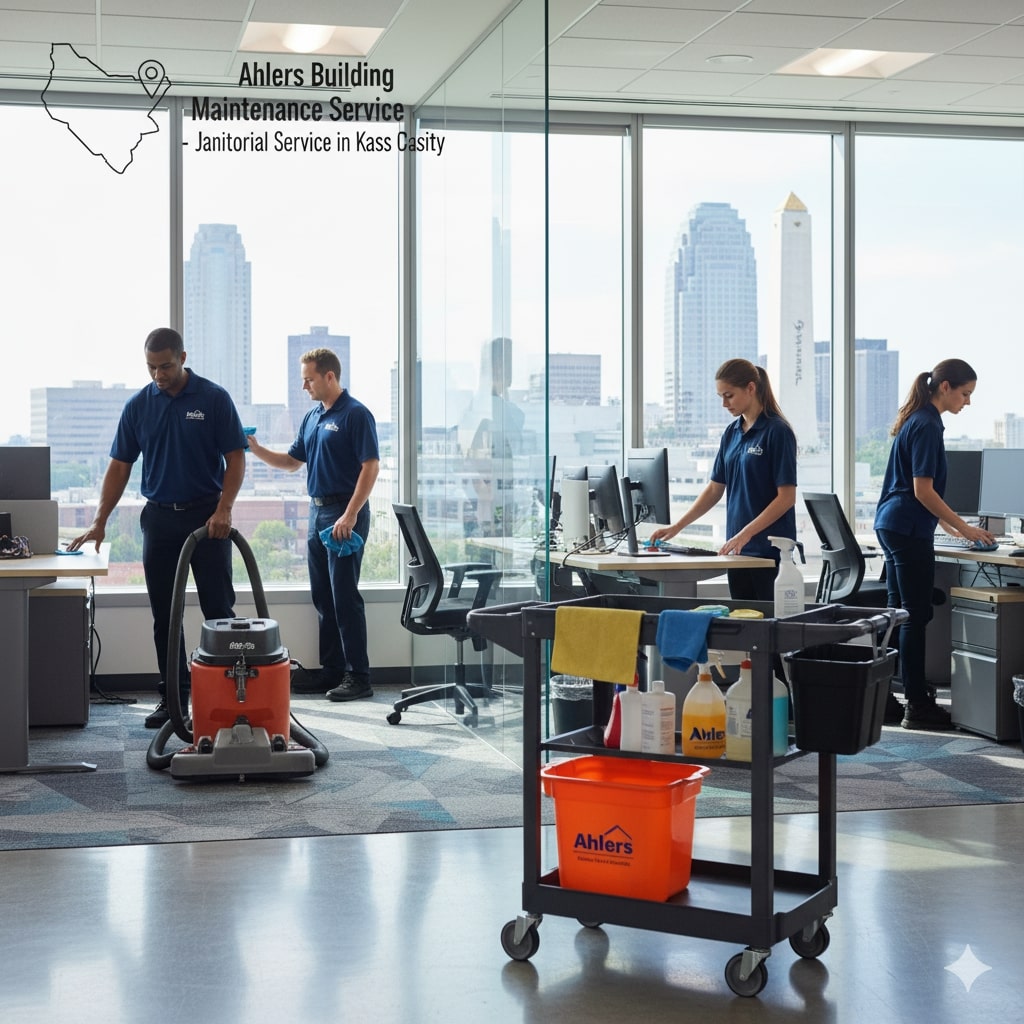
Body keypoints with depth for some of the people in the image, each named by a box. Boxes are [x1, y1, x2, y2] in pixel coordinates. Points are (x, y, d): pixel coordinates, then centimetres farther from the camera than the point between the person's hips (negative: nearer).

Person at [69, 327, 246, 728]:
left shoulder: (214, 399, -6)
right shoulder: (138, 405, 3)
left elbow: (235, 459, -7)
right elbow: (119, 466, 5)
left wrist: (223, 510, -20)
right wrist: (99, 522, -3)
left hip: (207, 516, -3)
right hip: (159, 518, 3)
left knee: (218, 610, -2)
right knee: (165, 615, 5)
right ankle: (173, 696, 13)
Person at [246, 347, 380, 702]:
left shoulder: (356, 414, -12)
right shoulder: (312, 417, 15)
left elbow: (371, 466, -17)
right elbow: (292, 461, 21)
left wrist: (350, 515, -22)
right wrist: (257, 450, 5)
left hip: (344, 513, -9)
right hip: (318, 512, 9)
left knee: (345, 596, -9)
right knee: (323, 597, 9)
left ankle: (358, 677, -5)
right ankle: (331, 671, 15)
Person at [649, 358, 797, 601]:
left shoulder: (777, 431, -10)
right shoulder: (731, 433, 12)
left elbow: (787, 496, -14)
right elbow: (714, 489, 15)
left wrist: (746, 534, -19)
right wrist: (676, 527, 7)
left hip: (770, 550, -7)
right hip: (737, 549, 7)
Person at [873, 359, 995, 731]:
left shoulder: (916, 421, 15)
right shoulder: (926, 426, -15)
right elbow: (923, 491, -18)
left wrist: (950, 525, 21)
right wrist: (964, 528, -12)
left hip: (892, 526, 10)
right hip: (909, 530, -10)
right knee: (915, 617, -4)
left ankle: (881, 698, 15)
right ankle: (917, 704, 2)